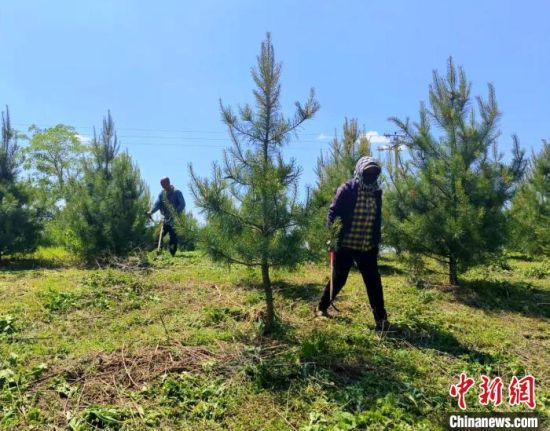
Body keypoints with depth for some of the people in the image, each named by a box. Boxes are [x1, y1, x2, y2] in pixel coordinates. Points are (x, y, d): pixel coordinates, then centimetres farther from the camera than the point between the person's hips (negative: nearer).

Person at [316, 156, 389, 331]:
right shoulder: (346, 190, -9)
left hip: (368, 248, 5)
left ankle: (381, 319, 13)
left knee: (374, 282, 3)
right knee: (338, 279, 7)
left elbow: (377, 220, 15)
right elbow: (333, 213, -9)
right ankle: (321, 308, 29)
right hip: (345, 245, -4)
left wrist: (376, 242, 15)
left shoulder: (376, 192, 7)